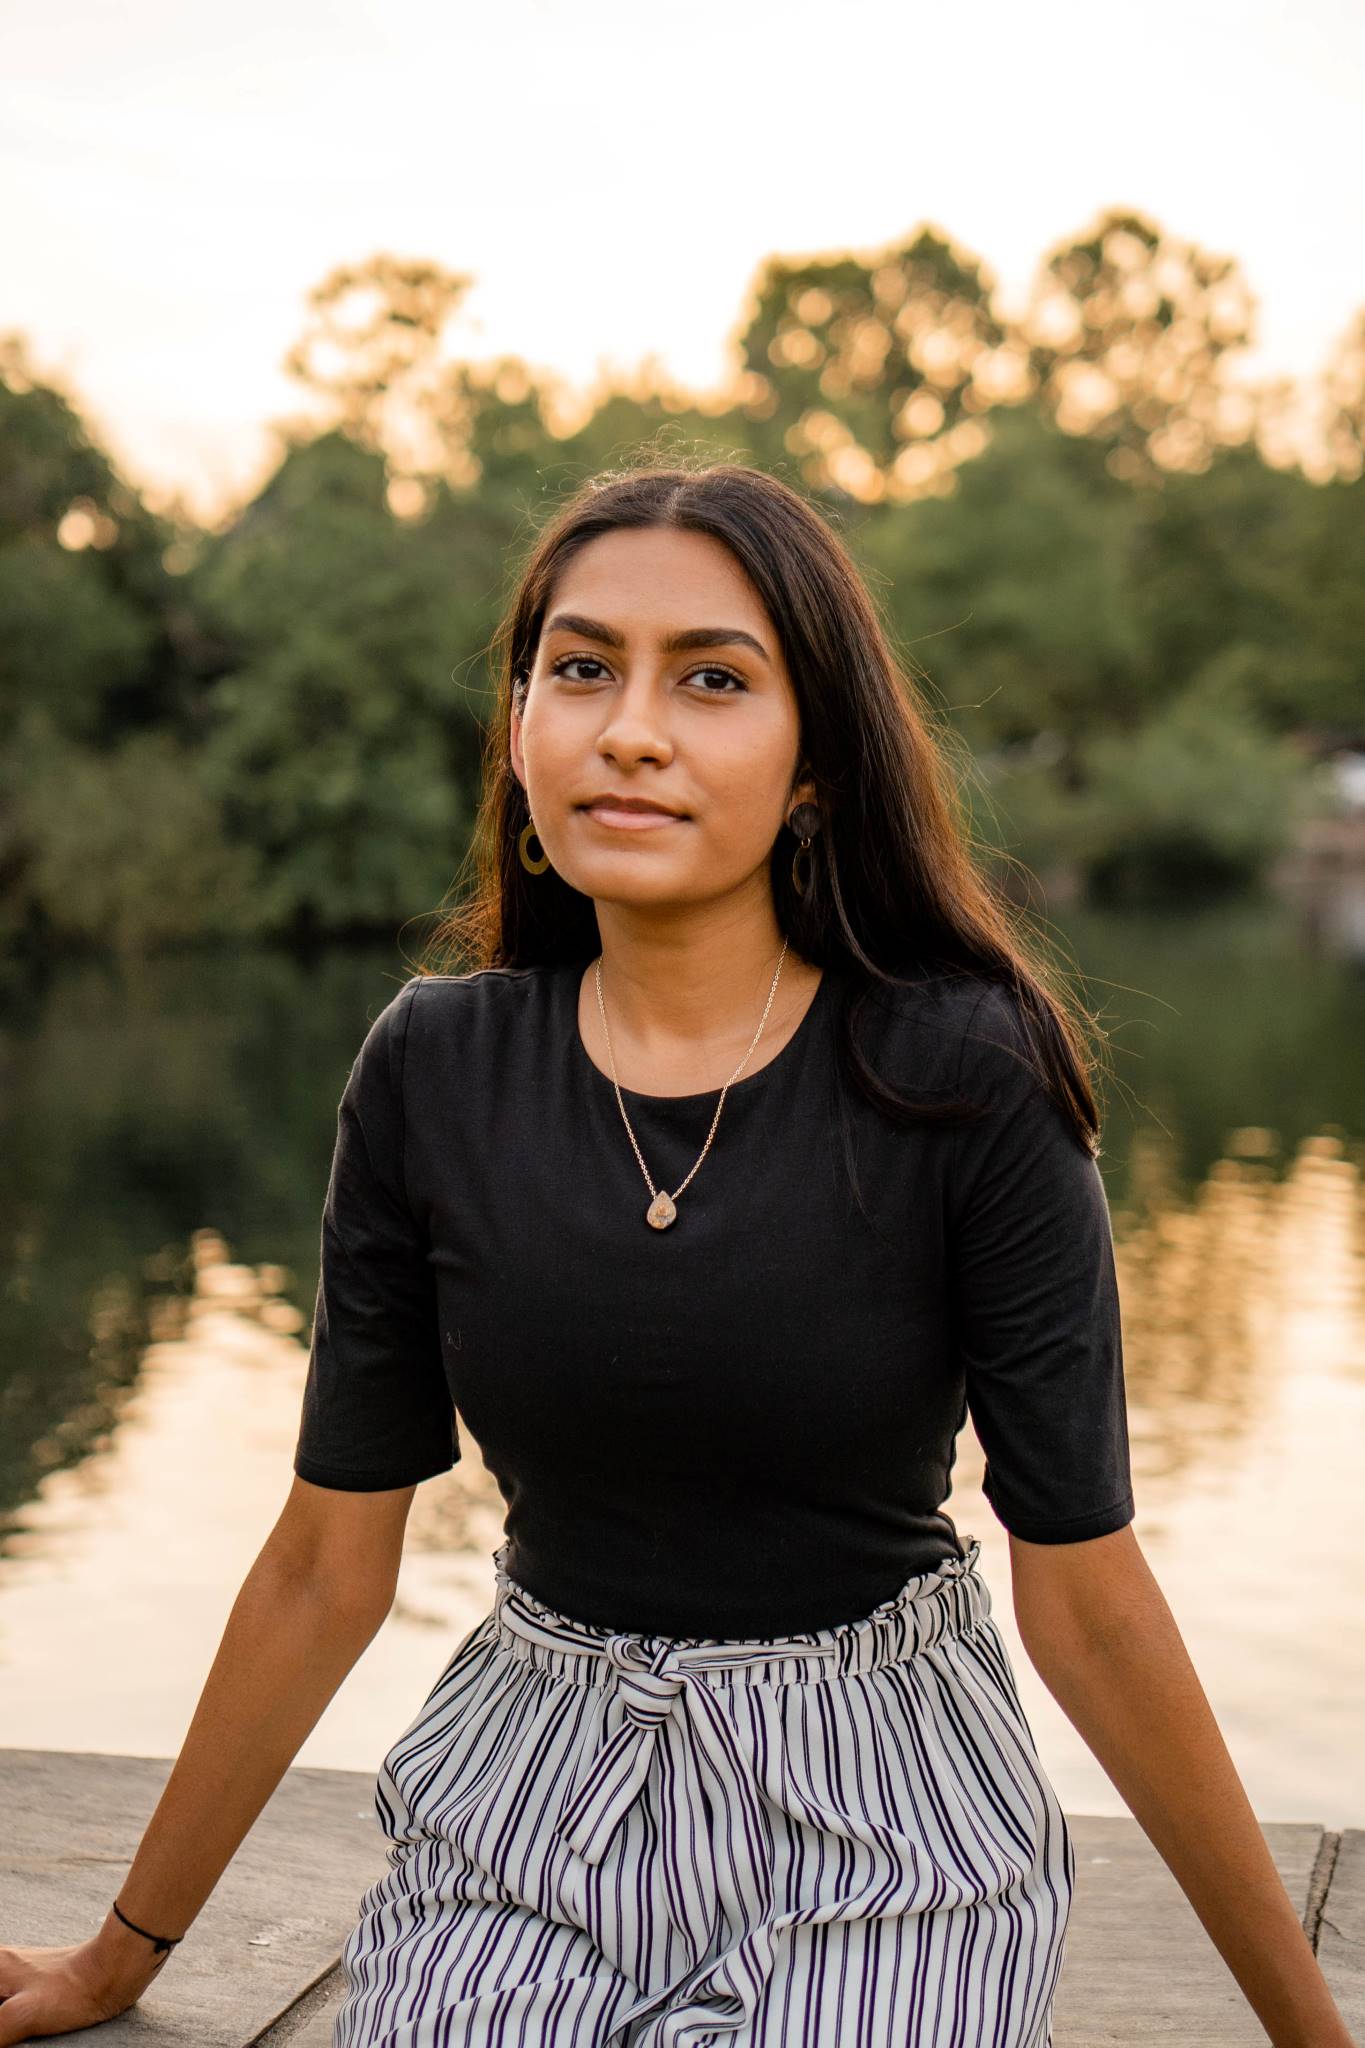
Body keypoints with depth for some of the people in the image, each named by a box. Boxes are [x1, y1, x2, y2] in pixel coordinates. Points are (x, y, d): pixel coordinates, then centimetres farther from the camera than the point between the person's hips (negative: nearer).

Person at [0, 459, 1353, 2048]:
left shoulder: (959, 1078, -16)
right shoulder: (434, 1070, -7)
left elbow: (1088, 1600, -8)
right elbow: (326, 1566, 2)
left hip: (875, 1815, -2)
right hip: (529, 1799, 2)